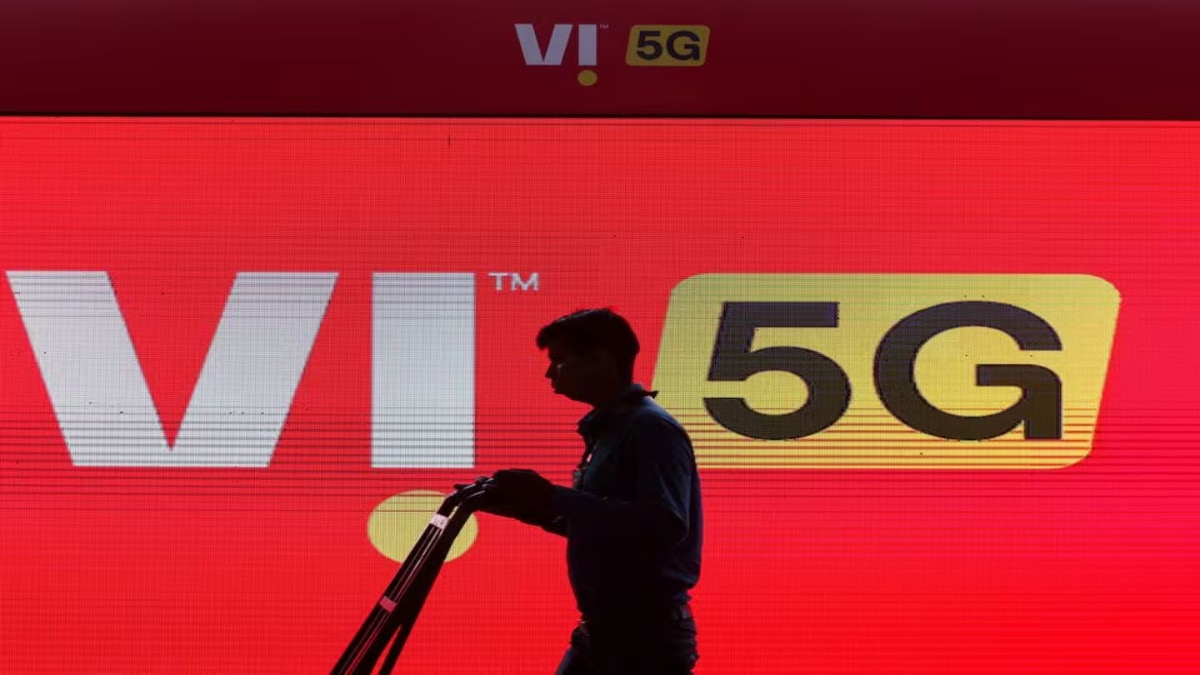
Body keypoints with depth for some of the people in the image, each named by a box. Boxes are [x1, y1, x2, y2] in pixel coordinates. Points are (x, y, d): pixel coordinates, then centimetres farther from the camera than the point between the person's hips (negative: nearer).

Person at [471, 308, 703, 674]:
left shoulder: (651, 428, -15)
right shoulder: (607, 428, 14)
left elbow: (665, 524, -29)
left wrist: (554, 497, -27)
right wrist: (527, 505, 8)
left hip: (647, 634, -10)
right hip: (602, 630, 10)